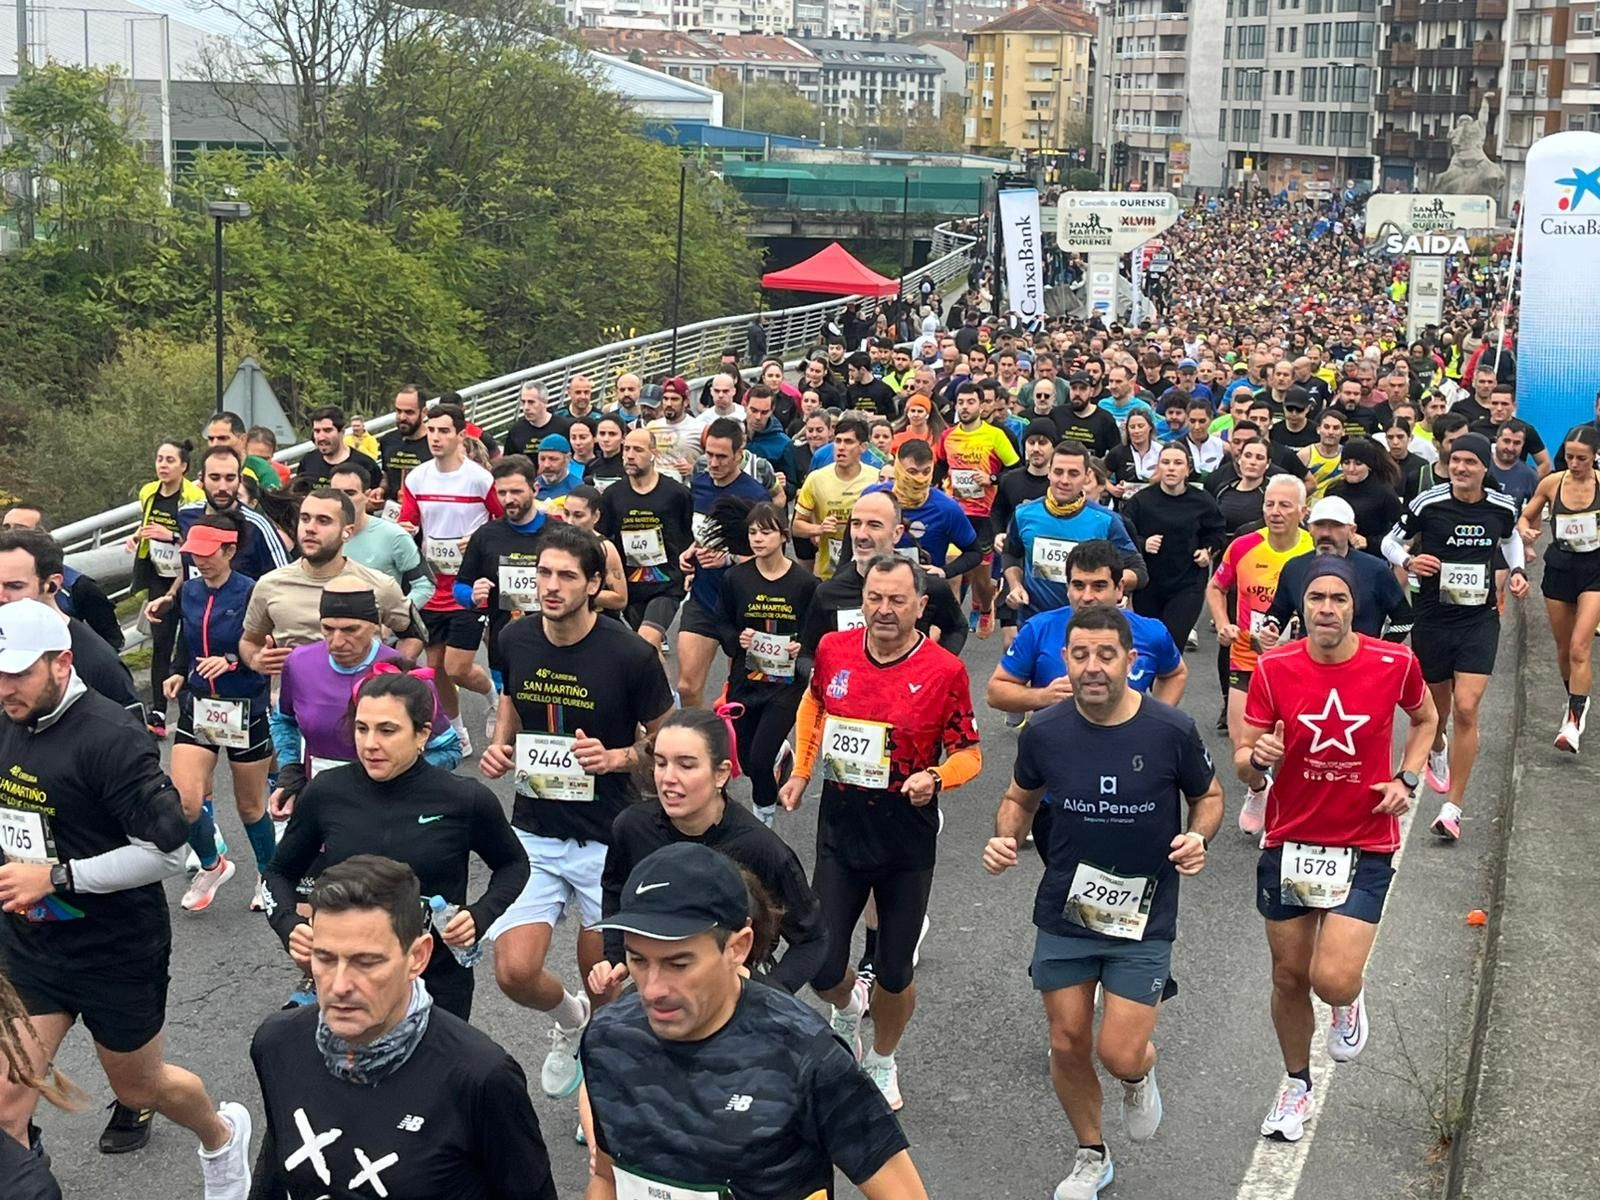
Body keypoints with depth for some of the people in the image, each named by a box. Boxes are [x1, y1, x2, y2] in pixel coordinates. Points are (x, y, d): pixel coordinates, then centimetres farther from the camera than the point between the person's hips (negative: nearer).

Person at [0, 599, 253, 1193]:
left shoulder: (110, 736, -23)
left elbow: (166, 851, -25)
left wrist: (56, 877, -25)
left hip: (116, 952, -5)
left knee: (138, 1084, 17)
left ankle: (221, 1135, 47)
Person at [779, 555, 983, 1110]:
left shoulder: (945, 670, -14)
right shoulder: (833, 649, -4)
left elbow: (969, 753, -6)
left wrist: (934, 778, -26)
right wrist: (801, 773, 11)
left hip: (908, 840, -2)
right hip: (840, 832, 2)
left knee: (894, 974, 8)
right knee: (820, 967, 1)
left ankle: (882, 1063, 38)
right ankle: (847, 1007, 39)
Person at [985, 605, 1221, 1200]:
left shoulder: (1171, 731, -15)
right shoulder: (1044, 732, -9)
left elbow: (1209, 796, 3)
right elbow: (1020, 797, 9)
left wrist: (1198, 838, -17)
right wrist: (1006, 838, -11)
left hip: (1143, 919, -2)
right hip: (1064, 914, 2)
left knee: (1120, 1054, -7)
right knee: (1068, 1046, 10)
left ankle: (1141, 1076, 33)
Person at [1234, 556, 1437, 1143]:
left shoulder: (1395, 663, -10)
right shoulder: (1273, 668, -9)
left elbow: (1424, 718, 13)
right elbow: (1243, 765, -5)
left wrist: (1406, 779, -2)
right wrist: (1257, 758, -29)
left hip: (1364, 846, -1)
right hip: (1289, 844, 2)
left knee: (1333, 979, -15)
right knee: (1288, 976, 12)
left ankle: (1351, 998, 24)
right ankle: (1296, 1085, 38)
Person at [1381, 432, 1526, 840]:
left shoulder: (1503, 507, -2)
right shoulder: (1428, 504, -11)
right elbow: (1391, 541, 1)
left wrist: (1517, 571, 4)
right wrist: (1408, 561, -19)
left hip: (1480, 620, 0)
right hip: (1432, 619, 0)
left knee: (1466, 708, -13)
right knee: (1437, 706, 15)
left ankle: (1453, 807, -5)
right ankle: (1438, 750, 54)